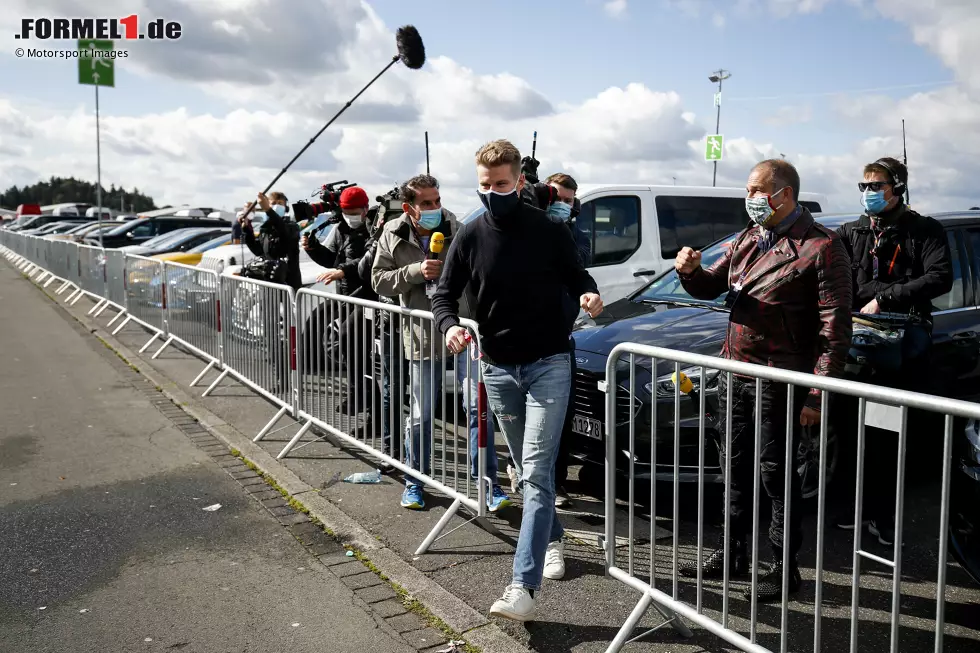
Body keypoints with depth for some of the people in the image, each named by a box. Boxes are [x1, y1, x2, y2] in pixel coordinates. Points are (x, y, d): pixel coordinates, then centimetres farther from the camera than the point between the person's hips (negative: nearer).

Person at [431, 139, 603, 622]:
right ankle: (552, 539, 38)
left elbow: (575, 276, 5)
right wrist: (449, 325, -18)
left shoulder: (548, 232, -7)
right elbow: (444, 294, 4)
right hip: (498, 369, 4)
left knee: (536, 473, -10)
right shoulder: (470, 237, 0)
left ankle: (523, 586, -13)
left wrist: (589, 294, -18)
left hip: (548, 364, -3)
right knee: (526, 471, 15)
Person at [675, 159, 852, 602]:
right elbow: (713, 286, 18)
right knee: (737, 467, 15)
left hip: (778, 382, -7)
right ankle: (733, 554, 30)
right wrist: (691, 271, -5)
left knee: (776, 474, 2)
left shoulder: (821, 247, -11)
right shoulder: (750, 238, 12)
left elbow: (835, 329, -14)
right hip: (735, 372, 7)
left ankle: (785, 568, 18)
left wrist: (817, 393, -18)